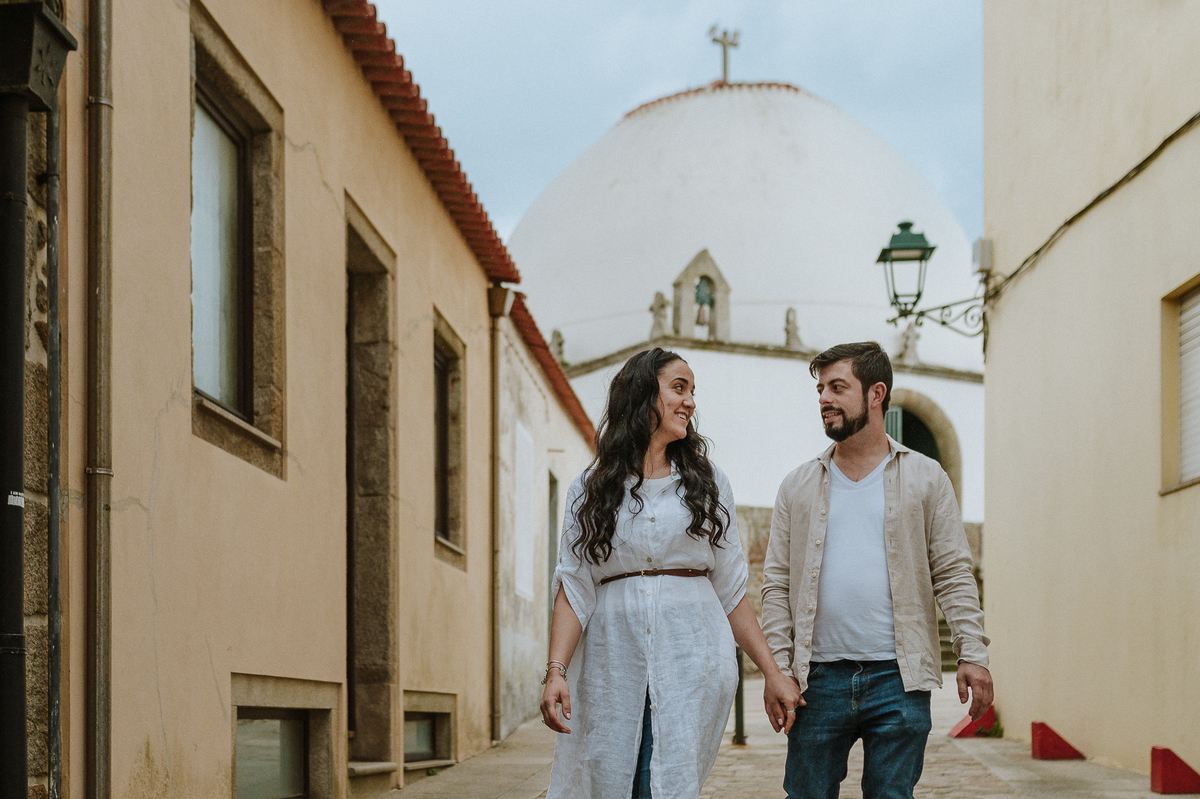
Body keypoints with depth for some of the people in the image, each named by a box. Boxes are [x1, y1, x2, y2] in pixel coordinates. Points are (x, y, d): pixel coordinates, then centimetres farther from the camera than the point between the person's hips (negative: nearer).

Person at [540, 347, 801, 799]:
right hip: (614, 661, 0)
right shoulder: (591, 490, 10)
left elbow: (731, 591, 12)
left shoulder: (707, 484, 13)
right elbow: (574, 588, 3)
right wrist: (556, 671, -11)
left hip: (690, 662, 0)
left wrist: (773, 675, 7)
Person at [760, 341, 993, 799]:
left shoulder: (925, 479, 8)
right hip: (818, 679, 2)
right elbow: (776, 584, 9)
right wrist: (777, 667, -1)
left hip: (898, 678, -1)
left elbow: (953, 575, 4)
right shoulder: (798, 487, 12)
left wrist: (972, 654, -6)